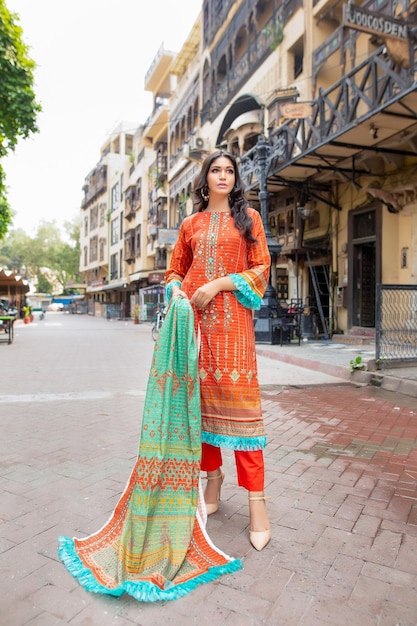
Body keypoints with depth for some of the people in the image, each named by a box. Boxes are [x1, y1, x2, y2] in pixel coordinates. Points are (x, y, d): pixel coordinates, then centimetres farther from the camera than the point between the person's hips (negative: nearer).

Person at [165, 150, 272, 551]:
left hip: (232, 317, -3)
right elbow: (175, 269, 20)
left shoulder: (247, 217, 10)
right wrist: (175, 289, -3)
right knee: (201, 394, 4)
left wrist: (218, 284, -10)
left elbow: (261, 268, 3)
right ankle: (212, 476, 21)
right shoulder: (191, 224, 17)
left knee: (239, 397, -10)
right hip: (194, 316, 3)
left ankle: (256, 499, -3)